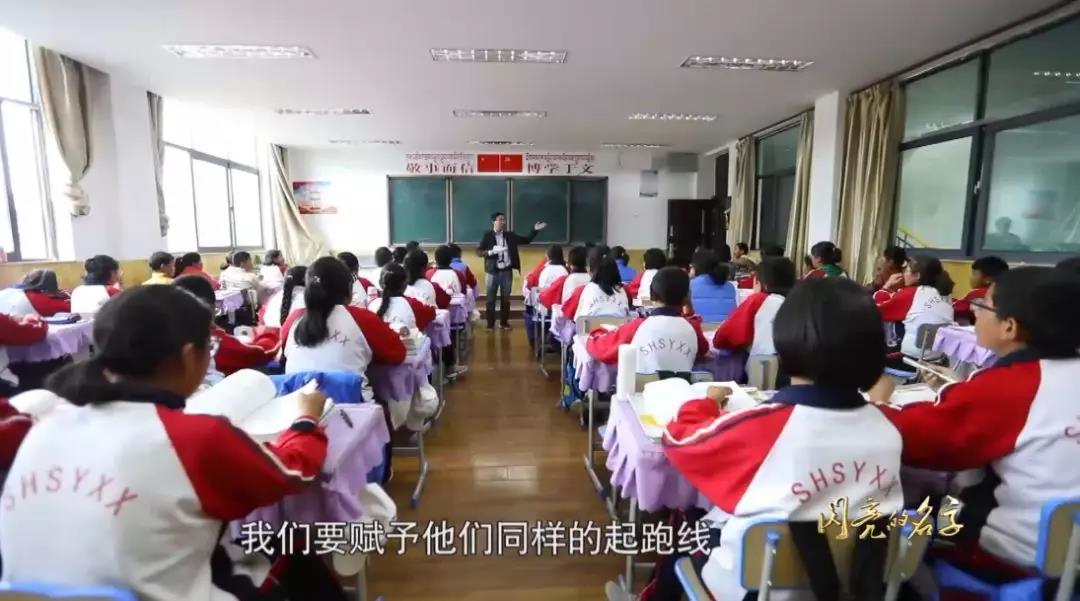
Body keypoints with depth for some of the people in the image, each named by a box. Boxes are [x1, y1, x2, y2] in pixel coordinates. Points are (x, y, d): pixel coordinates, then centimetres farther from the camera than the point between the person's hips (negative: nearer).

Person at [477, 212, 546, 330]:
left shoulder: (510, 235, 6)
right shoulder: (487, 235, -3)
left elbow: (526, 240, 11)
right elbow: (479, 251, -8)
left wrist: (535, 230, 0)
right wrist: (492, 251, -23)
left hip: (507, 271, 3)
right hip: (493, 271, -3)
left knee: (505, 298, 10)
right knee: (491, 299, 4)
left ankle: (504, 322, 20)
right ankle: (490, 324, 11)